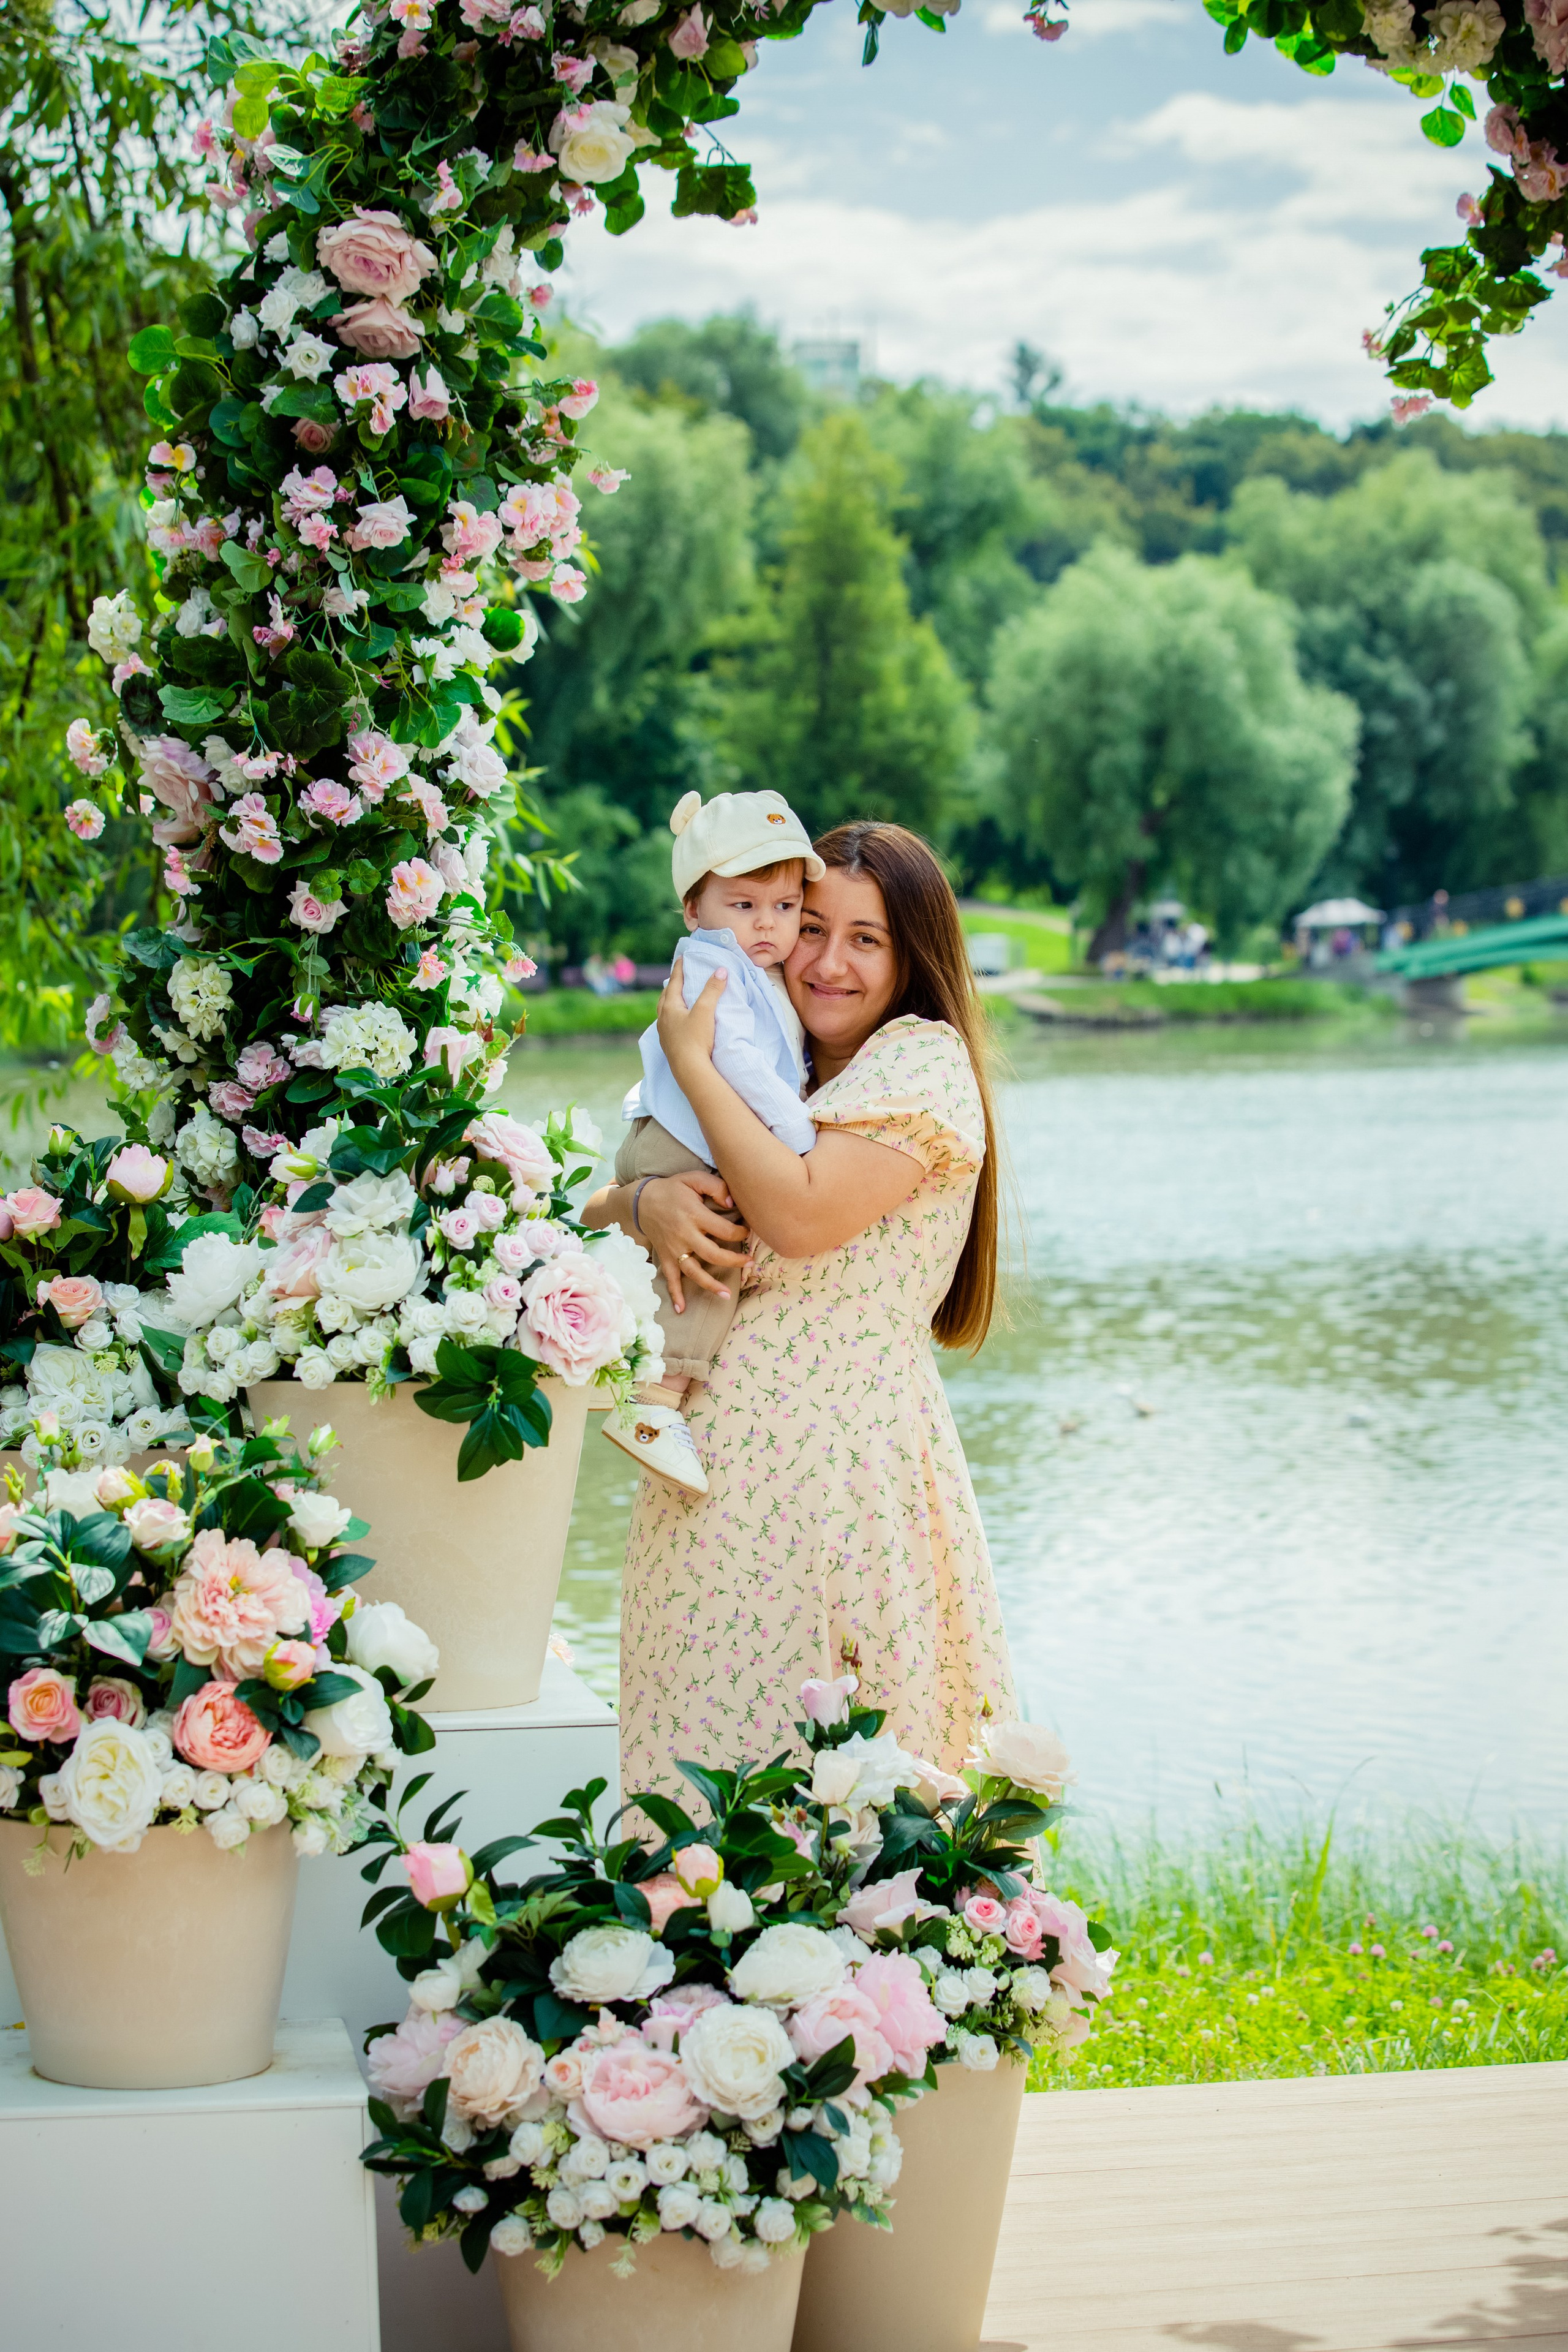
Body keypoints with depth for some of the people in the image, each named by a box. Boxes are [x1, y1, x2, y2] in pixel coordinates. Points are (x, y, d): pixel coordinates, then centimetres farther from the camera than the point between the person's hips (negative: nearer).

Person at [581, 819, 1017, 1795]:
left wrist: (691, 1057, -10)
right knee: (713, 1749, 7)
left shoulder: (925, 1058, -4)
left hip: (842, 1449, -7)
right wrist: (645, 1204, -10)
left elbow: (804, 1214, -19)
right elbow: (594, 1205, 14)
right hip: (724, 1449, 7)